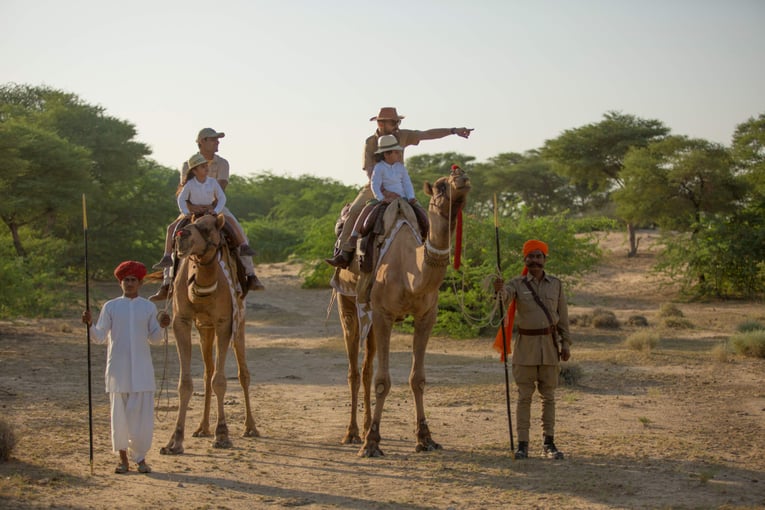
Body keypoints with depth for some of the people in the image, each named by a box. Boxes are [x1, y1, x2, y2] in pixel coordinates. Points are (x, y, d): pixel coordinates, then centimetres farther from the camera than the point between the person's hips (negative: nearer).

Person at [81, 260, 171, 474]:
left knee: (142, 413, -2)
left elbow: (154, 338, 9)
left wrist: (161, 326, -10)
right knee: (119, 413, 3)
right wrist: (90, 325, -16)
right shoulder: (110, 307, 4)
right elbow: (99, 337, 2)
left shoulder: (148, 307, 7)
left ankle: (140, 458, 10)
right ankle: (123, 458, 14)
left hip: (142, 369, 0)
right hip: (118, 368, 0)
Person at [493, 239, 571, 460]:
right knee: (524, 396, 0)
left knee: (548, 396, 7)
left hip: (550, 343, 2)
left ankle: (549, 442, 12)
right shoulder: (517, 284, -1)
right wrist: (500, 290, -47)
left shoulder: (555, 284, 6)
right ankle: (522, 444, 3)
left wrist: (566, 343, 5)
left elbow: (563, 316, 9)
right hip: (526, 343, -2)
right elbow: (505, 297, -23)